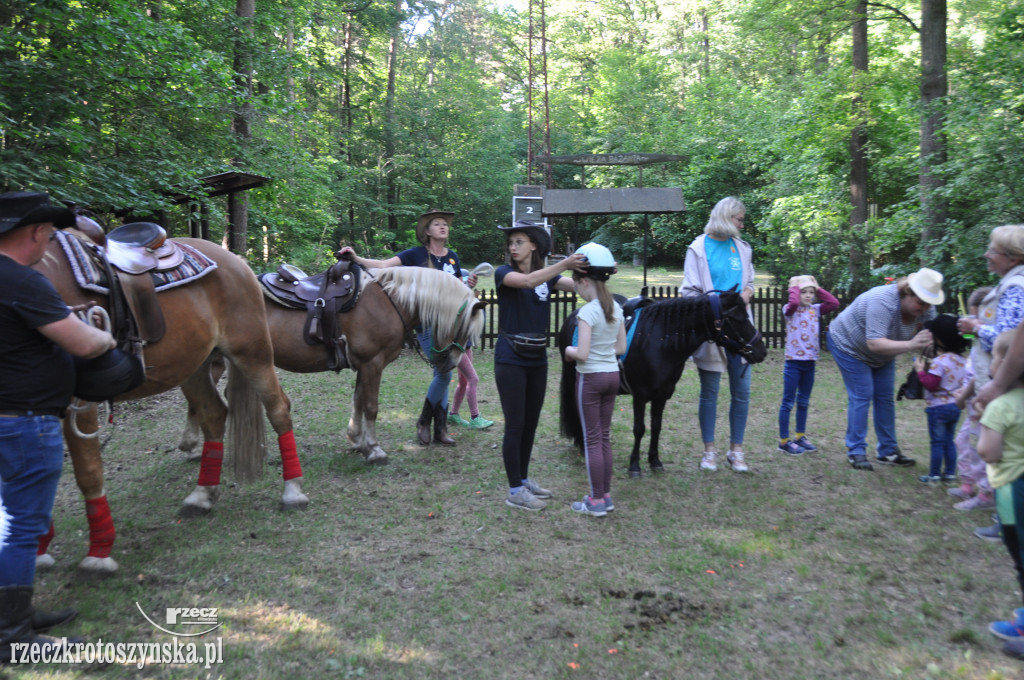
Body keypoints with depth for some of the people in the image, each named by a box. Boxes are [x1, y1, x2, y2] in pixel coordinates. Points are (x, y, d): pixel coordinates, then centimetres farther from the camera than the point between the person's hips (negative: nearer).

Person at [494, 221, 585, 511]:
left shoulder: (547, 276, 7)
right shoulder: (504, 273, -8)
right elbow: (527, 281, -29)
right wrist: (564, 264, -37)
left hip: (537, 359, 6)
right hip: (510, 359, -5)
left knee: (531, 423, 14)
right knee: (515, 424, -2)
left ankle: (523, 479, 29)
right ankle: (515, 491, 8)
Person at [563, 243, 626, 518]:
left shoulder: (587, 312, -18)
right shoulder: (616, 308, 4)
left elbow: (582, 354, -22)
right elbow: (620, 347, 8)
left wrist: (569, 350, -3)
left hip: (590, 378, -7)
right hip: (612, 374, 7)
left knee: (592, 439, 2)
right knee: (604, 436, 15)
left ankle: (597, 501, 11)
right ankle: (606, 495, 23)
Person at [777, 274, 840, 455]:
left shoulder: (816, 309, 8)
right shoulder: (790, 310, -8)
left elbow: (834, 303, -4)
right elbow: (794, 302, -30)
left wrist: (818, 288, 1)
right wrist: (795, 286, -12)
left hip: (810, 362, 6)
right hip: (793, 361, -6)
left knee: (804, 402, 16)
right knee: (788, 402, 1)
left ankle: (800, 436, 29)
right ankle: (784, 440, 7)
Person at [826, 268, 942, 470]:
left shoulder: (926, 309, -16)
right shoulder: (883, 302, -38)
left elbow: (929, 337, -16)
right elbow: (874, 344, -45)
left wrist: (927, 343, -39)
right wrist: (910, 345, -54)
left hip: (882, 355, 7)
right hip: (848, 345, -7)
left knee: (885, 398, 8)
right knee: (861, 397, -10)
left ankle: (888, 451, 17)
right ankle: (855, 452, -3)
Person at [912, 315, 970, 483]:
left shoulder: (939, 362, -22)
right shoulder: (962, 360, 2)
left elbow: (931, 385, -22)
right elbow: (964, 381, 15)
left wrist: (920, 370, -10)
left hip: (939, 407, -7)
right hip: (955, 406, 7)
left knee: (937, 443, 1)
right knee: (949, 441, 17)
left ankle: (934, 475, 9)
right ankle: (950, 472, 23)